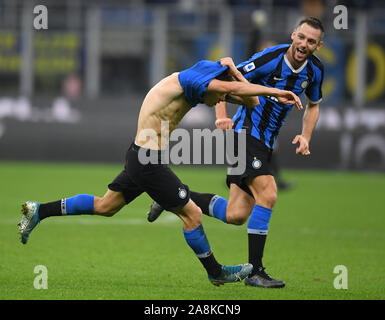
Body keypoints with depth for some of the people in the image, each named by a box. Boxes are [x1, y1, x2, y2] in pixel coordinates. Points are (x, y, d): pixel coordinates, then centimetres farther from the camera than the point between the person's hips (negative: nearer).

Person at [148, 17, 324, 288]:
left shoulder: (315, 69, 3)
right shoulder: (270, 59, -18)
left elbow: (314, 104, 21)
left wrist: (306, 137, 5)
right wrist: (222, 116, -25)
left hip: (265, 143, 7)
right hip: (246, 132, -7)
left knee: (236, 215, -1)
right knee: (267, 195, -22)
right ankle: (255, 271, -14)